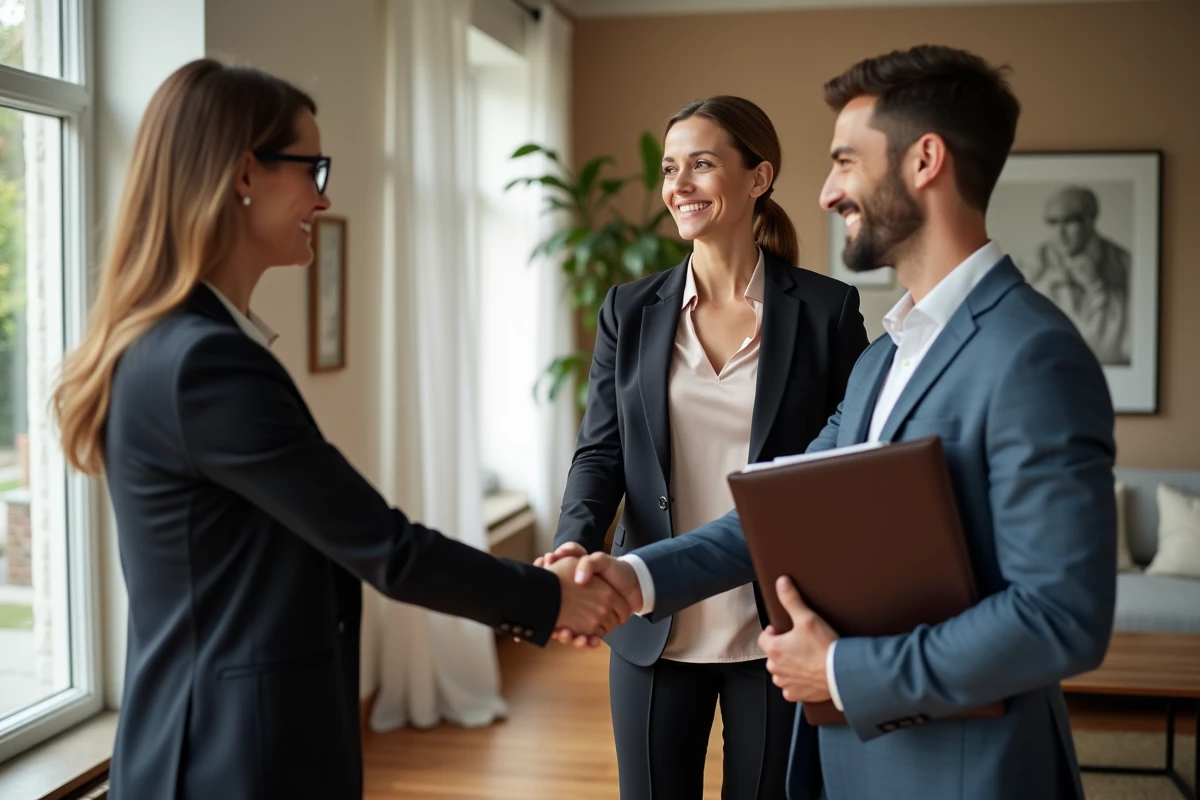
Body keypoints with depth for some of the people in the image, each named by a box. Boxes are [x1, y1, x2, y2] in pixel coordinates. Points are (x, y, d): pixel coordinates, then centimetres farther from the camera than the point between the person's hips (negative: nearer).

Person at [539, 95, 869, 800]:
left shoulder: (826, 309, -3)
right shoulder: (630, 312, 4)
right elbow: (601, 450, 2)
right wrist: (576, 543, -18)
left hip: (776, 630, -2)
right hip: (656, 628, 2)